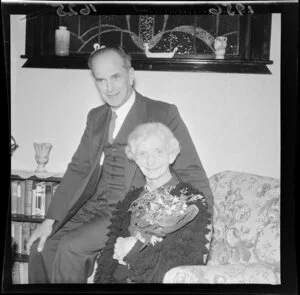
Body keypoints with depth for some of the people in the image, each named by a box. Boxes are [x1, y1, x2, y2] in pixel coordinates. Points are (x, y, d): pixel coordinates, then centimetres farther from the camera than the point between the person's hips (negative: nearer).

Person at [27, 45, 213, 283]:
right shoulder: (96, 117, 12)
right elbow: (78, 169, 10)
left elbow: (193, 176, -9)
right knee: (41, 247, -7)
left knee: (71, 246, -21)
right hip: (95, 208, 6)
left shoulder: (164, 114, -8)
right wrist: (51, 220, 2)